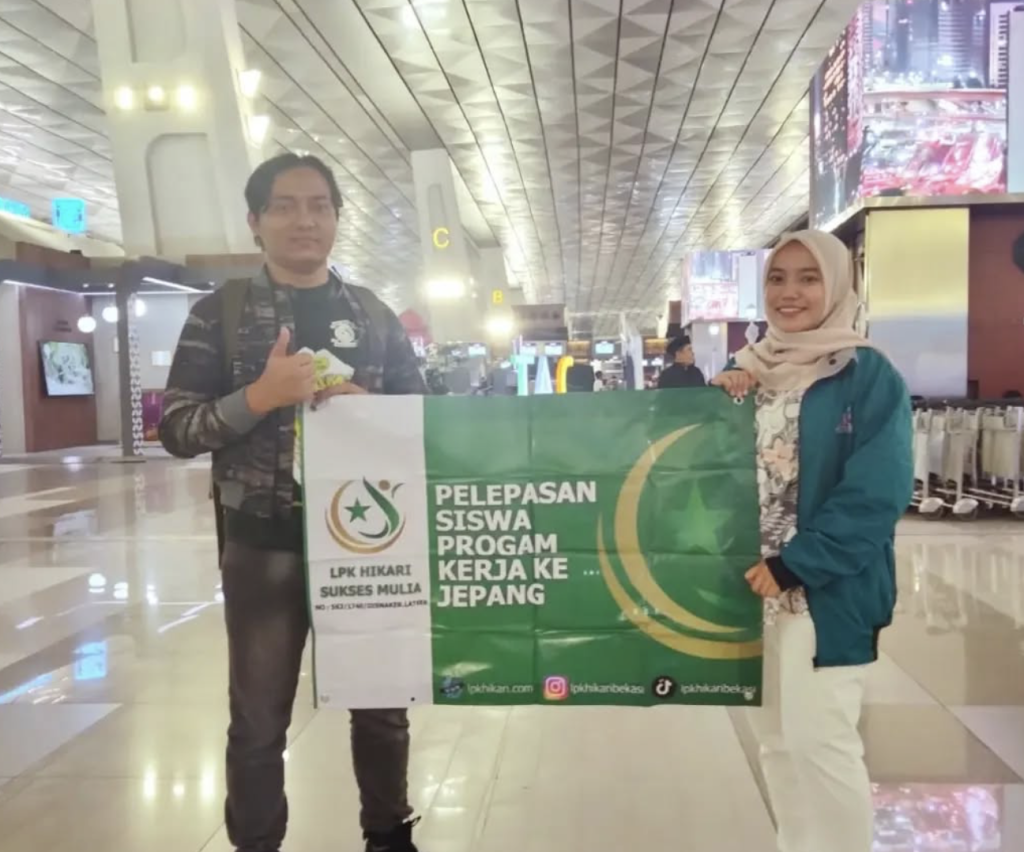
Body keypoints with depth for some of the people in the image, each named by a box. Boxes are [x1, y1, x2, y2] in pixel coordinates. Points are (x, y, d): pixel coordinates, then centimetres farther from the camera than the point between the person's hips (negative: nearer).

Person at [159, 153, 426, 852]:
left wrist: (367, 408, -12)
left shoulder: (375, 315, 6)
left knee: (381, 703, 15)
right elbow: (176, 430, -5)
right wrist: (259, 396, -21)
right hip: (264, 547, -2)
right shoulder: (220, 313, -1)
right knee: (259, 720, 10)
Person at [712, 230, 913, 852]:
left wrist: (795, 565, -19)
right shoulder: (749, 373, 11)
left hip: (828, 591, -6)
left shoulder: (869, 376, -8)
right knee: (776, 738, 15)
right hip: (752, 586, 6)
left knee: (820, 740, -3)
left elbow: (878, 493, -15)